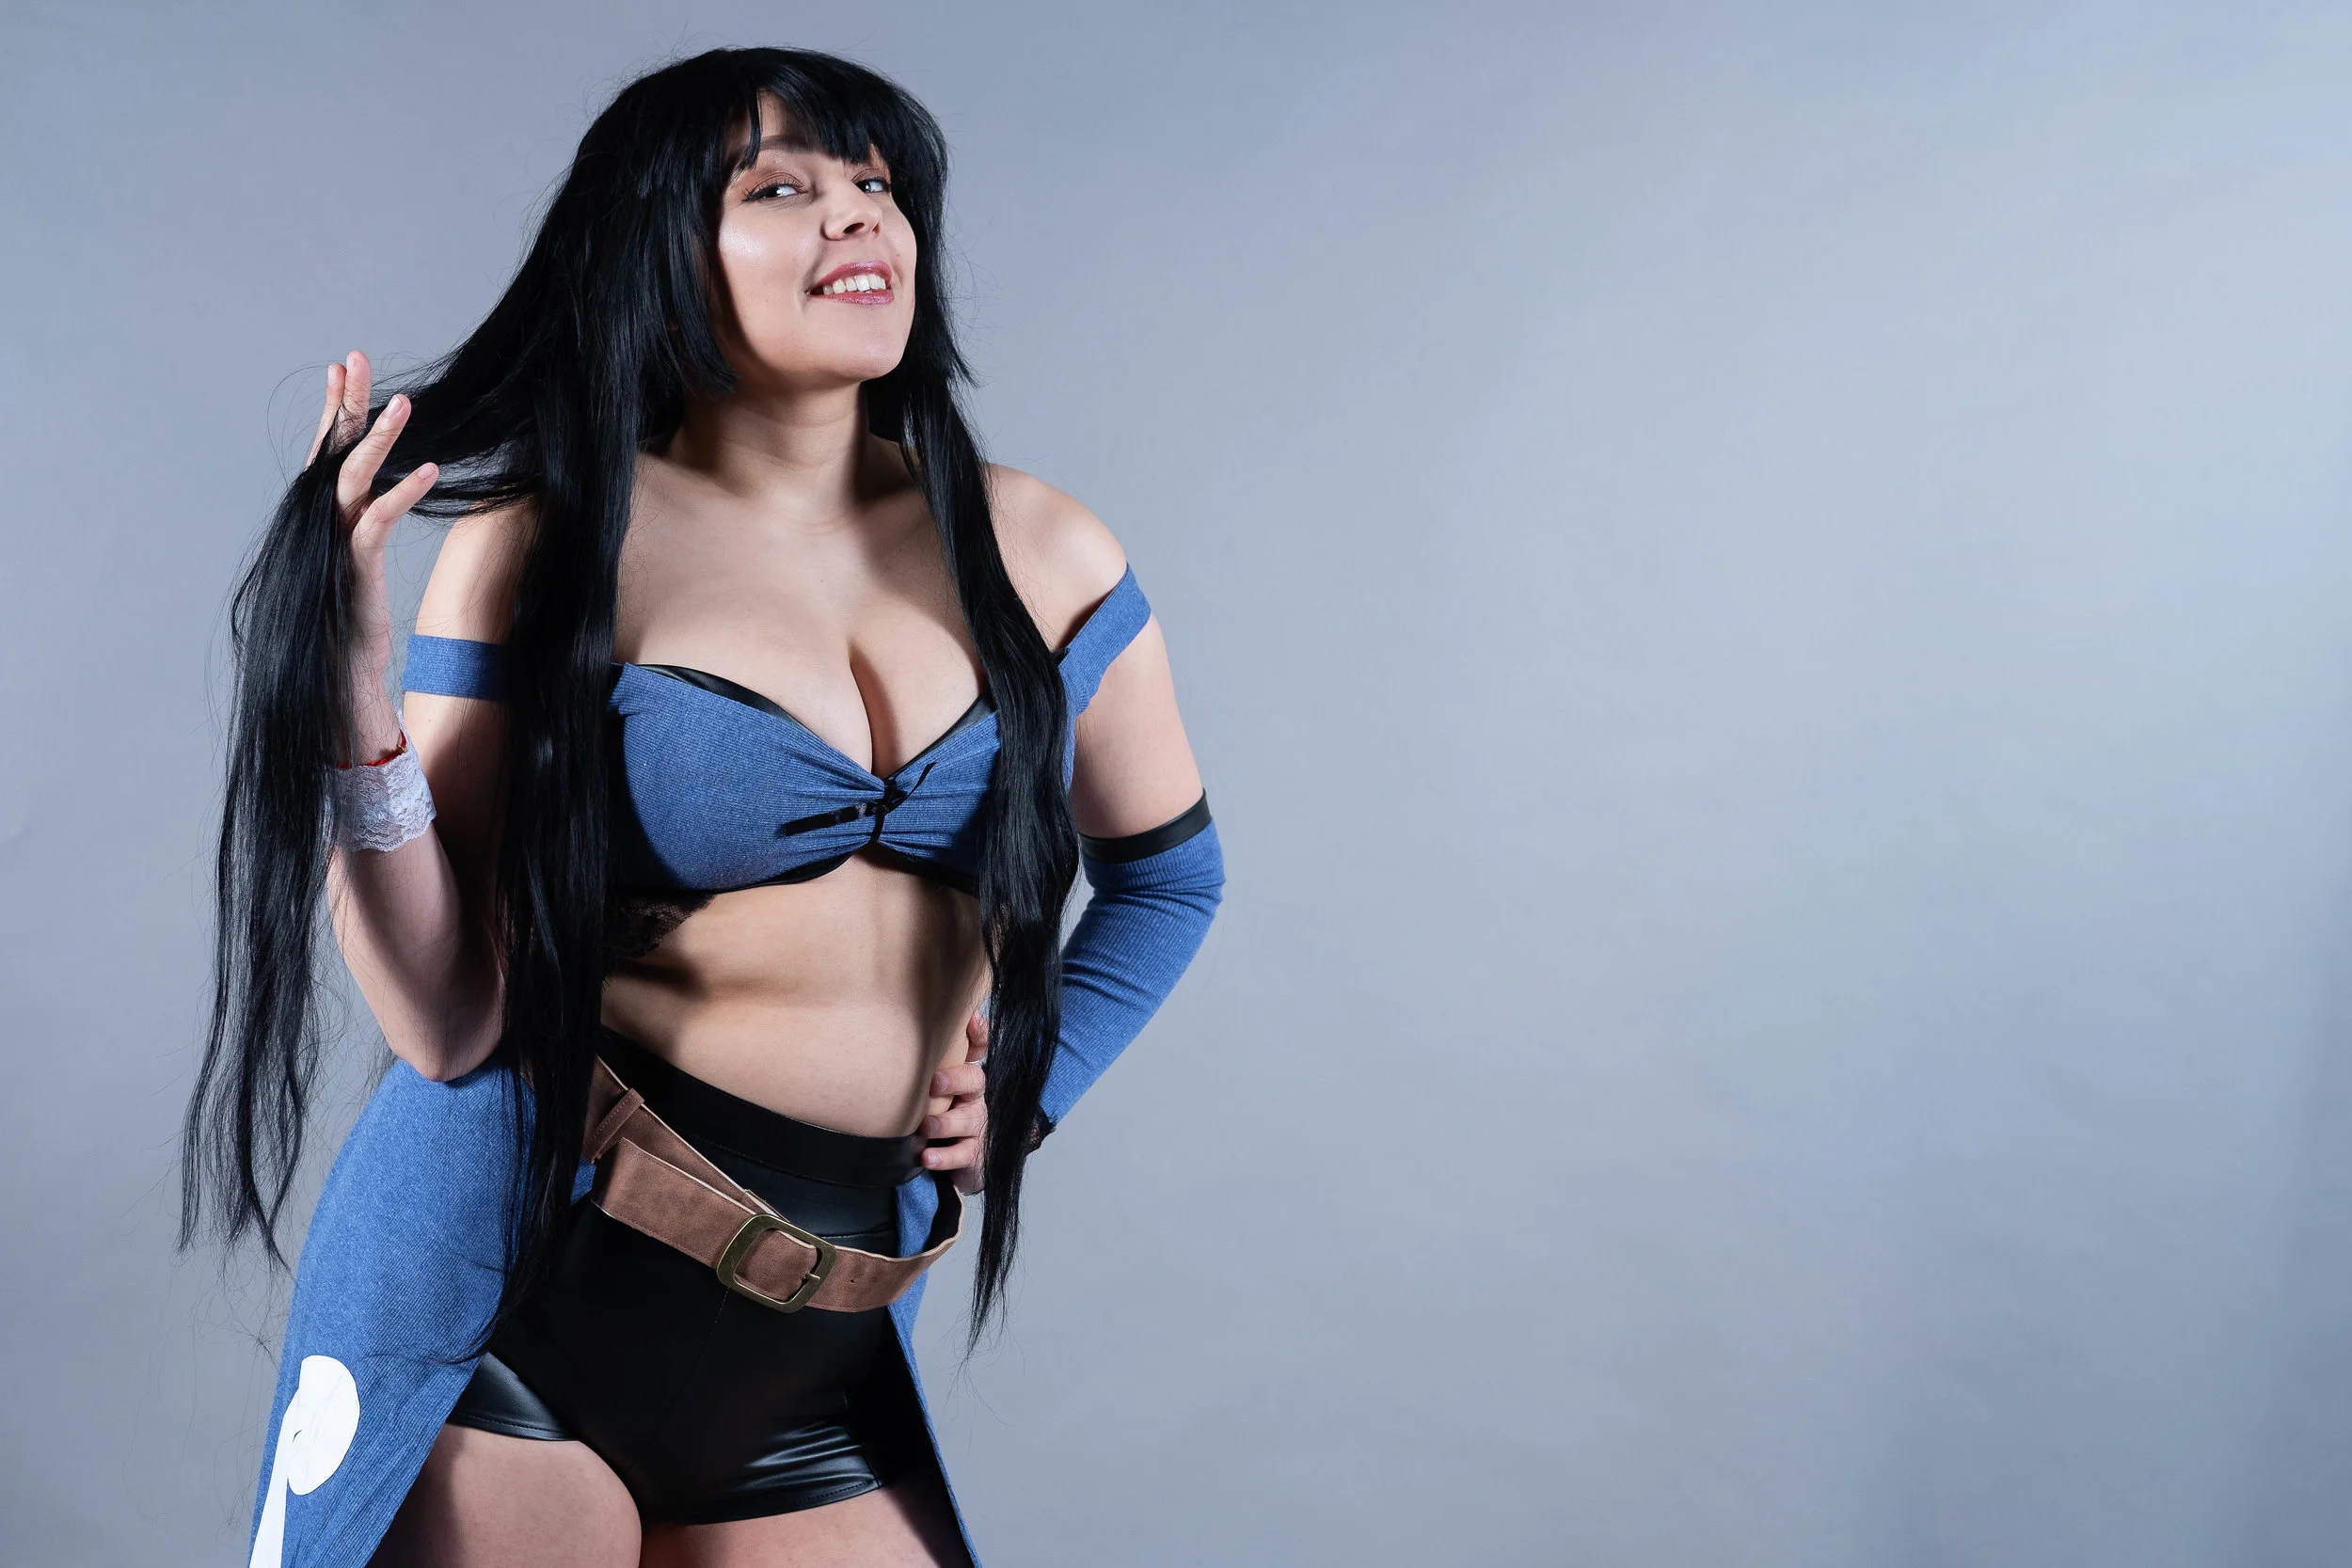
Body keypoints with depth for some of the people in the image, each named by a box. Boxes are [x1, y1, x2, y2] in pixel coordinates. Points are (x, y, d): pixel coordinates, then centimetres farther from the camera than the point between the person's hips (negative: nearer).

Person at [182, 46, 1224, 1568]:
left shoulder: (1037, 556, 1)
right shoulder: (541, 552, -7)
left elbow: (1168, 872, 17)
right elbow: (451, 1021, -11)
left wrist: (1030, 1090, 6)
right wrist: (349, 702, -22)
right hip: (514, 1279, -2)